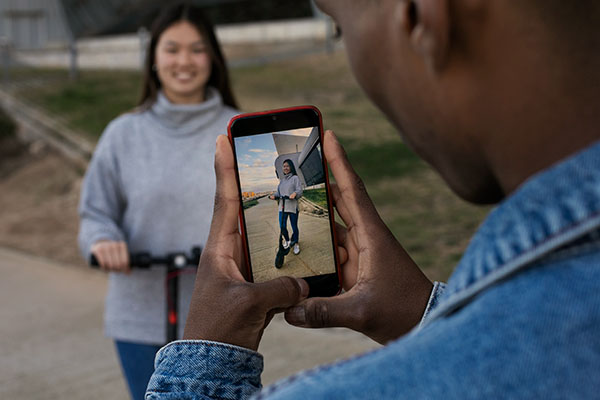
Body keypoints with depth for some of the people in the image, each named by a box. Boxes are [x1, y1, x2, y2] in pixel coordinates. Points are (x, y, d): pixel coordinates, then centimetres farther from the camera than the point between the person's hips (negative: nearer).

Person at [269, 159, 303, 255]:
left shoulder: (295, 178, 0)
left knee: (294, 227, 3)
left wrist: (295, 193, -32)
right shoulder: (282, 180, 16)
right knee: (282, 227, -1)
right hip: (282, 206, 4)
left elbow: (299, 190, -10)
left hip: (292, 206, -4)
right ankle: (287, 241, 24)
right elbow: (279, 192, 17)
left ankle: (296, 244, 20)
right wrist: (274, 196, -5)